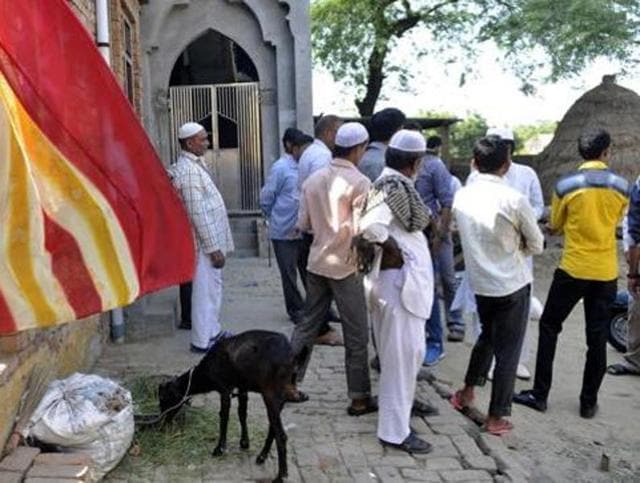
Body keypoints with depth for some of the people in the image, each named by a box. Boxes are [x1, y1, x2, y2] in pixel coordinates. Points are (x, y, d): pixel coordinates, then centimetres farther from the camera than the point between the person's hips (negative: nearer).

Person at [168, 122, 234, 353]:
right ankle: (202, 341, 8)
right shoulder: (189, 171, -19)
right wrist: (213, 247, -21)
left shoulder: (194, 165, 12)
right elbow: (198, 213, -23)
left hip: (212, 238, 10)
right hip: (205, 241, -10)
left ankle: (213, 331, 30)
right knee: (205, 289, -2)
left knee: (213, 287, 18)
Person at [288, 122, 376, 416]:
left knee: (308, 325, 17)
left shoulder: (313, 179, 5)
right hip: (345, 266, -6)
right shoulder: (359, 182, -14)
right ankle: (360, 398, 14)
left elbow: (303, 224, 8)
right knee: (356, 335, 5)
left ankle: (288, 382, 23)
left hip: (316, 263, 6)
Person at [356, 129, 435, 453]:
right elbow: (370, 226, -32)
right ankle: (395, 431, 8)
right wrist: (393, 248, -18)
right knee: (401, 354, -2)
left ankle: (404, 402, 42)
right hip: (398, 279, -10)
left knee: (411, 351, 23)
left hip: (406, 278, 10)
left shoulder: (393, 184, 11)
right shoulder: (394, 186, -18)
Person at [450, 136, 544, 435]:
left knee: (487, 336, 27)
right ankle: (496, 418, 17)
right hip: (512, 284, -5)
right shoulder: (514, 200, -18)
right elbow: (536, 245, -6)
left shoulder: (461, 197, -4)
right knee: (508, 351, 8)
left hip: (479, 283, 5)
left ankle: (467, 393, 36)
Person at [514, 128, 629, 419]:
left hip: (573, 269, -2)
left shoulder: (566, 185, -9)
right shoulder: (622, 186, -1)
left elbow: (555, 226, 3)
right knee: (597, 337, 10)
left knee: (549, 327, 10)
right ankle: (589, 402, 18)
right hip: (606, 273, 3)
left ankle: (540, 395, 13)